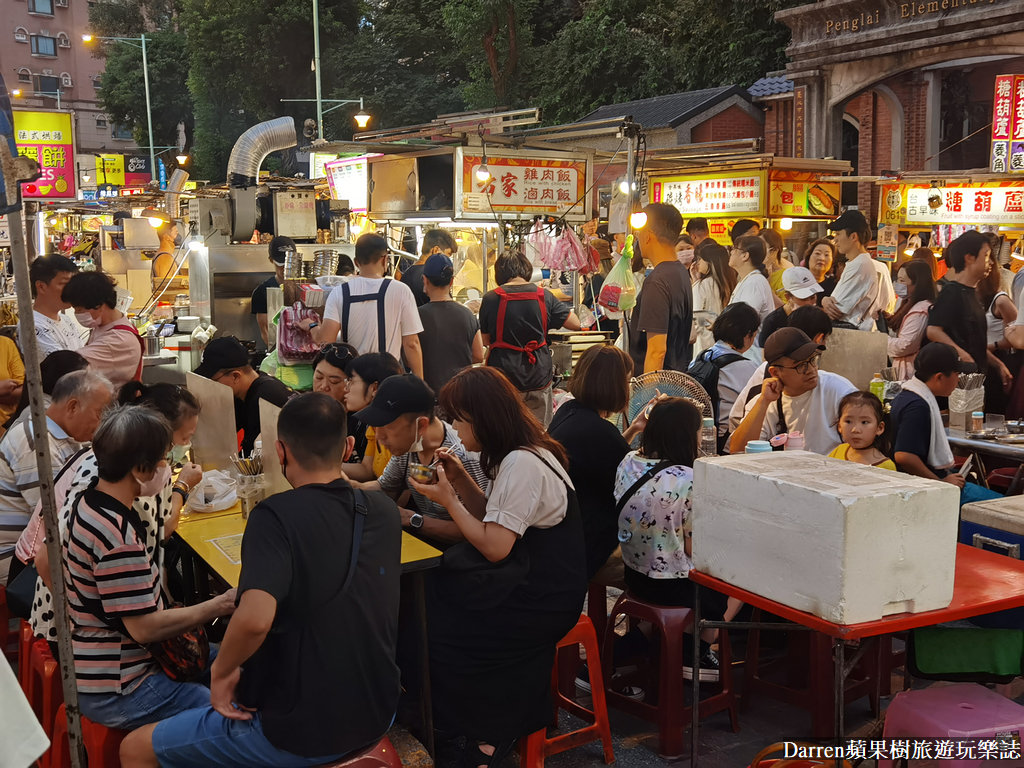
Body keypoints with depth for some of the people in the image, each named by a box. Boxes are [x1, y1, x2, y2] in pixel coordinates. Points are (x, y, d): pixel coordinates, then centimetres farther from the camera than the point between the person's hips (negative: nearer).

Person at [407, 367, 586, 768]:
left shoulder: (522, 465, -23)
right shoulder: (519, 453, 8)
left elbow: (494, 547, -22)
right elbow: (495, 521, 11)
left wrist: (448, 499, -14)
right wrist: (460, 479, 2)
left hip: (542, 600, -9)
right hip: (535, 580, 9)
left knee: (433, 627, -11)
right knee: (431, 597, -1)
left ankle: (486, 735, 12)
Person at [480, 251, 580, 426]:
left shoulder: (491, 298, -6)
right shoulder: (544, 296, -2)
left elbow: (485, 341, 3)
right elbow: (575, 324, 6)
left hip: (504, 377, -2)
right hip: (539, 377, 2)